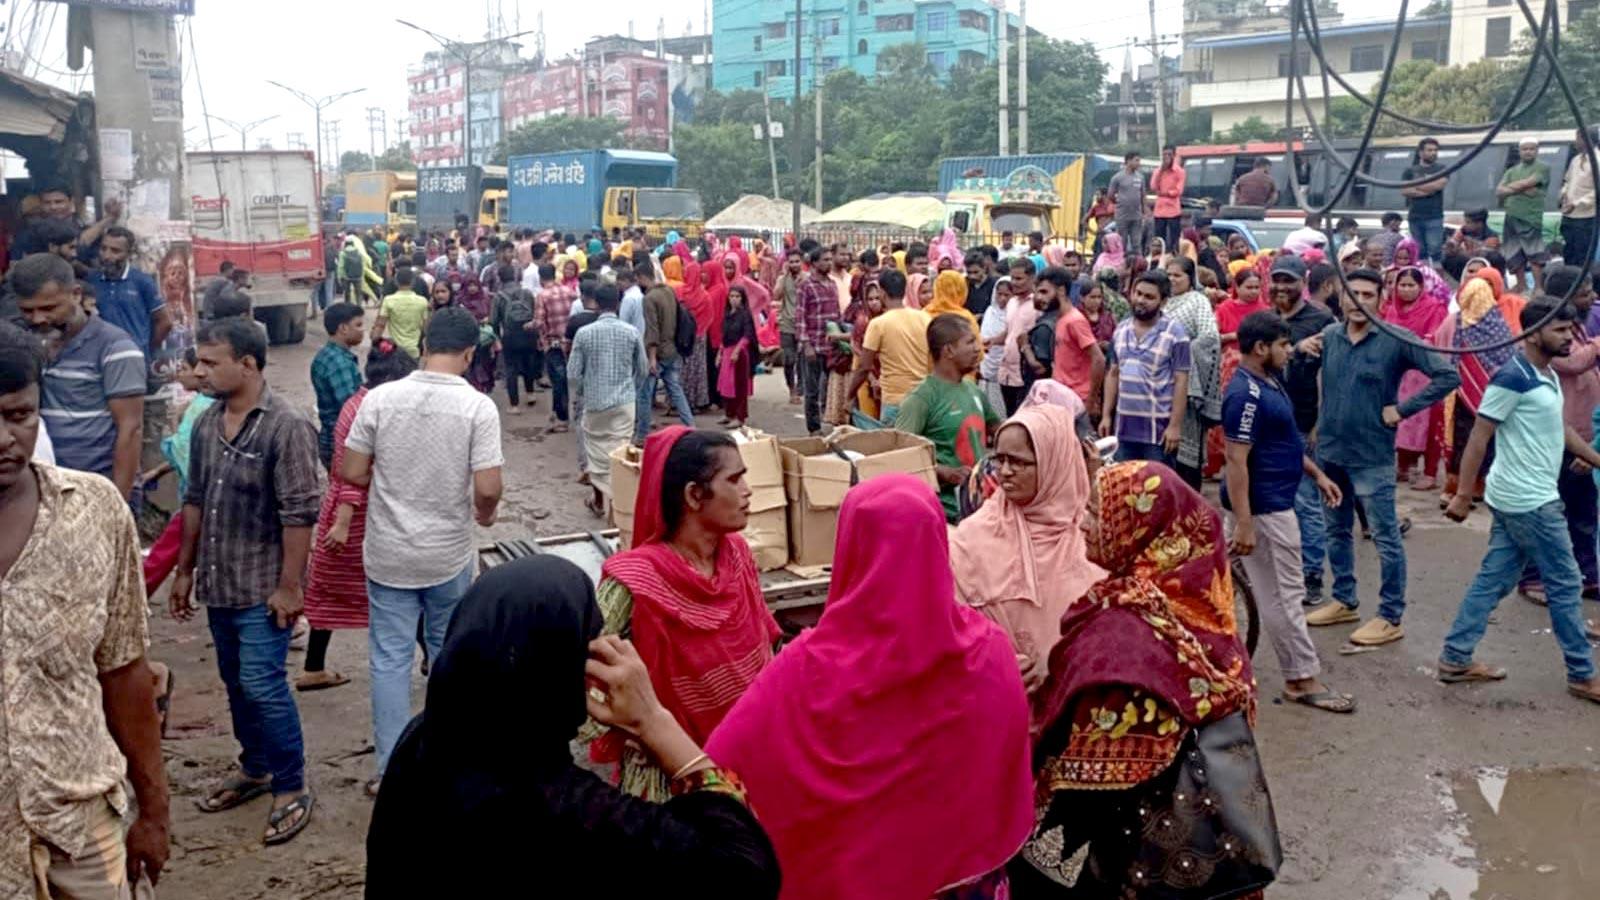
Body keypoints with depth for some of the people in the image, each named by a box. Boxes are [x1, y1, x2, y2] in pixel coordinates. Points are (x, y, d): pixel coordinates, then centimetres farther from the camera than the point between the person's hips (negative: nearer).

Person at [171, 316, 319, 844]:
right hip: (218, 583, 7)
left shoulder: (286, 427, -17)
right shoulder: (206, 424, 6)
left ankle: (291, 789, 8)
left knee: (262, 686, -6)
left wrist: (289, 586, -19)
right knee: (236, 683, 17)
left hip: (263, 588, -7)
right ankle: (255, 769, 34)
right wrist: (185, 571, 17)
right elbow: (195, 502, 15)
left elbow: (300, 513, -18)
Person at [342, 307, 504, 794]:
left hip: (388, 554, 1)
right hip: (449, 556, -1)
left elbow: (351, 473, -5)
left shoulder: (379, 398, -8)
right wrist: (483, 514, 4)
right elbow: (487, 489, -18)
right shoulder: (478, 407, -14)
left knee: (389, 660, 10)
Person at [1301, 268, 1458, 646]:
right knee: (1337, 530, 17)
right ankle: (1343, 601, 32)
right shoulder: (1330, 335, 4)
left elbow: (1447, 375, -12)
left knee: (1386, 538, 0)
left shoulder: (1397, 339, -11)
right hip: (1330, 450, 6)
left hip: (1372, 455, -6)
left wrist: (1403, 409, -13)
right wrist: (1301, 349, -4)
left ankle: (1391, 618, 9)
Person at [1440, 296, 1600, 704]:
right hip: (1529, 502, -9)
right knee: (1565, 584, 2)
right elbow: (1479, 436, -18)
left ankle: (1456, 659, 16)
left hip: (1517, 500, 9)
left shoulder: (1549, 377, 11)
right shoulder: (1513, 377, -17)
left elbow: (1560, 430, 23)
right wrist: (1463, 495, -18)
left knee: (1493, 579, 11)